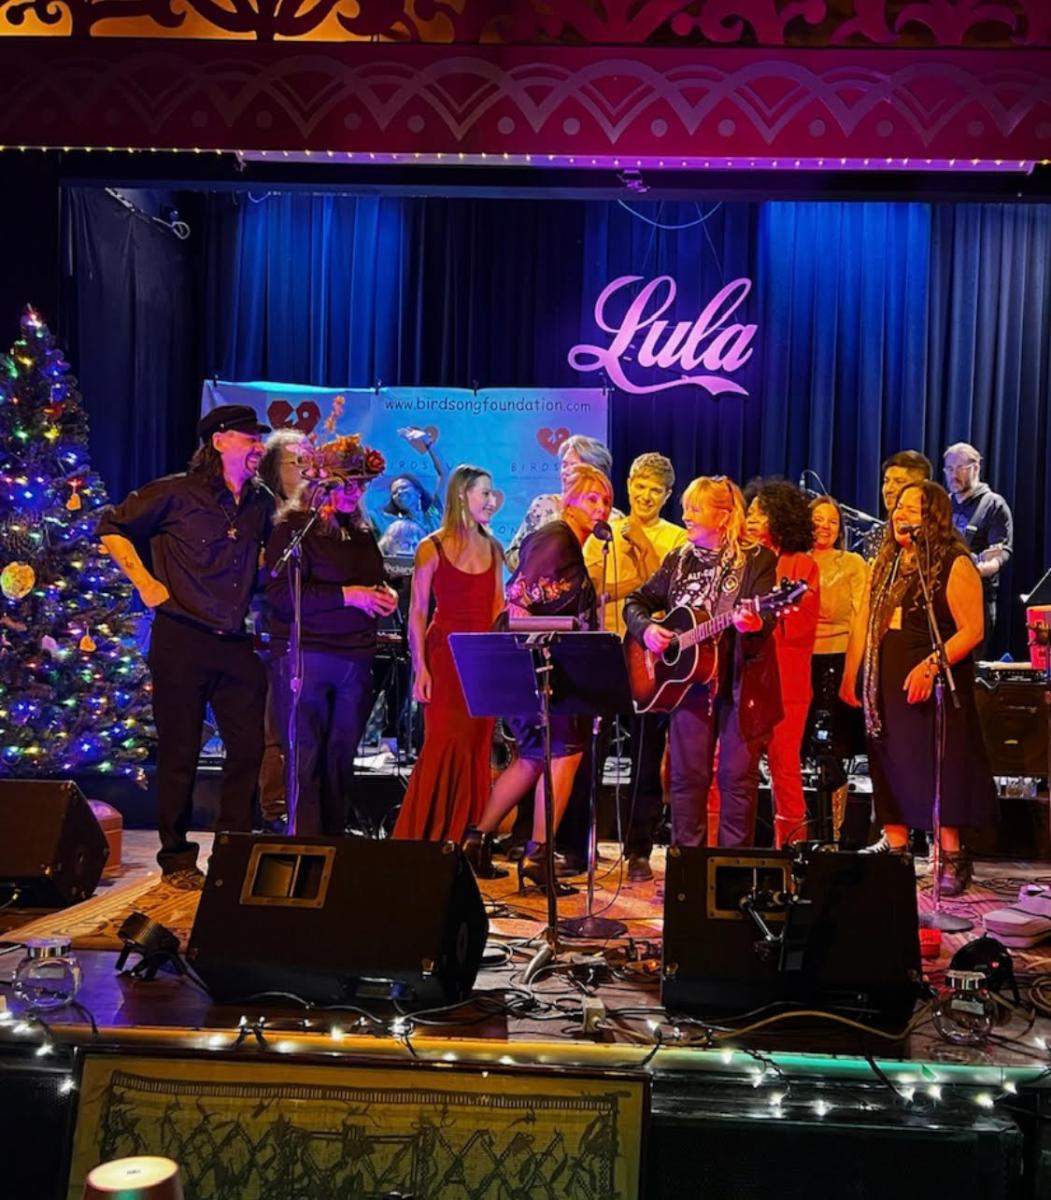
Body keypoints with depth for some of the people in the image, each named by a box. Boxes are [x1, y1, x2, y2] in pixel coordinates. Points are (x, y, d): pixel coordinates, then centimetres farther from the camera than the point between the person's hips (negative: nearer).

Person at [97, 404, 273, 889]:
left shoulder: (261, 503, 9)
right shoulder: (178, 493, -5)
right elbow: (112, 526, 3)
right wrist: (145, 582, -4)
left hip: (237, 645, 5)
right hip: (182, 640, -5)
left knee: (249, 750, 5)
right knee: (180, 754, 4)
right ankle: (176, 860, 18)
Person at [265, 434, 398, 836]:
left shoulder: (361, 532, 16)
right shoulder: (294, 527, -4)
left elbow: (376, 581, 30)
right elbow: (281, 594, -15)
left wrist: (383, 596, 6)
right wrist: (346, 595, -17)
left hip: (356, 658, 6)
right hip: (306, 655, -6)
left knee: (342, 758, 9)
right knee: (306, 761, -2)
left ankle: (334, 840, 17)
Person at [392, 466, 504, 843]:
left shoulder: (492, 548, 12)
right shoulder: (432, 547, -2)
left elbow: (497, 608, 13)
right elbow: (417, 612, -4)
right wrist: (420, 668, -11)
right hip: (445, 654, -5)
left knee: (477, 747, 4)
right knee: (444, 745, -7)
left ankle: (466, 836, 12)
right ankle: (426, 836, 4)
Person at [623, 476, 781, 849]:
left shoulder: (756, 559, -3)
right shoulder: (677, 561, 10)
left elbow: (766, 616, -15)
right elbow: (636, 601, 16)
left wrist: (754, 625, -38)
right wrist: (646, 628, -5)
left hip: (742, 684, -4)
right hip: (686, 681, 4)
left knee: (738, 775, 1)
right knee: (687, 775, 7)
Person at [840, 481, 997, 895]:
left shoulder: (955, 566, -8)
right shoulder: (886, 563, 13)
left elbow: (972, 630, -14)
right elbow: (863, 622, 14)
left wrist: (931, 665, -25)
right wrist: (849, 675, 11)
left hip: (935, 685, -7)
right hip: (886, 682, 7)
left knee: (941, 765, -3)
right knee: (891, 764, 10)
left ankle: (952, 857, 7)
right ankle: (894, 846, 20)